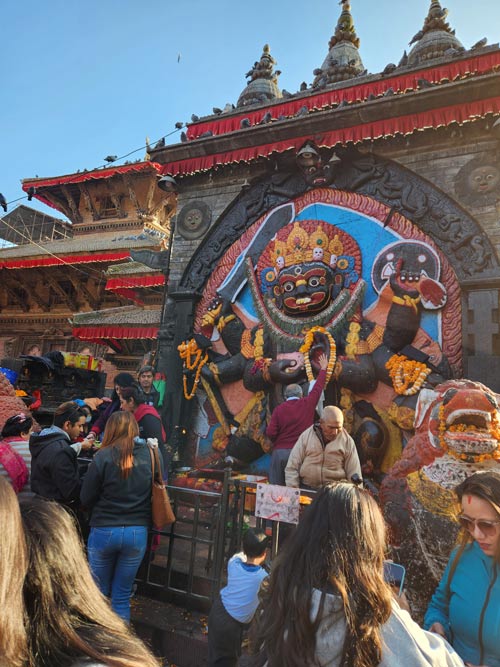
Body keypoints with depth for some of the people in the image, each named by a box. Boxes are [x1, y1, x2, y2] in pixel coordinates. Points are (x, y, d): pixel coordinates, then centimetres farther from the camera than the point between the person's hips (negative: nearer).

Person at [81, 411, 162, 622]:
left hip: (104, 531, -1)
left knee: (99, 593, 20)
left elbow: (86, 498, -6)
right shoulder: (150, 455, -8)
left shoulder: (104, 457, -14)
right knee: (122, 596, 17)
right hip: (137, 532, 2)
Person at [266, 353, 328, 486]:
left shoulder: (279, 409, 1)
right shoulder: (307, 405, 2)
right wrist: (323, 369, 30)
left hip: (280, 452, 1)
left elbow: (270, 432, -6)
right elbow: (318, 388, 16)